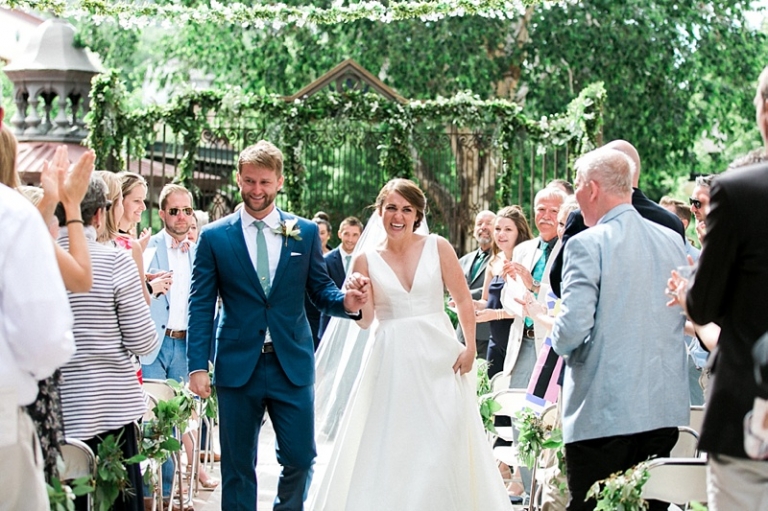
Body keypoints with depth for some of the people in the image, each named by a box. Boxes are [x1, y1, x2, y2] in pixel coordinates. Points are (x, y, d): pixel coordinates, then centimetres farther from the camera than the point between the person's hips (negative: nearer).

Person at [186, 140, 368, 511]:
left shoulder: (305, 233, 6)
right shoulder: (214, 237, 1)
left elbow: (320, 289, 8)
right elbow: (200, 307, 0)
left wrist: (346, 301, -15)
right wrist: (197, 366, -8)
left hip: (292, 365, 1)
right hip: (238, 366, -1)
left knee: (300, 458, 3)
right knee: (237, 466, 6)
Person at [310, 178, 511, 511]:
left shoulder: (437, 248, 0)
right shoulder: (366, 259, 2)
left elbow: (464, 300, 4)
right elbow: (365, 321, 3)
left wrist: (470, 347, -4)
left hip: (439, 357, 0)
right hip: (392, 361, 0)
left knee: (441, 443, 1)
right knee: (387, 447, -1)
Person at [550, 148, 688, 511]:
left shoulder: (588, 244, -12)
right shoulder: (672, 240, 8)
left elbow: (573, 327, -19)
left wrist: (559, 339, 3)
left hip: (603, 412, -6)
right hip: (665, 409, 6)